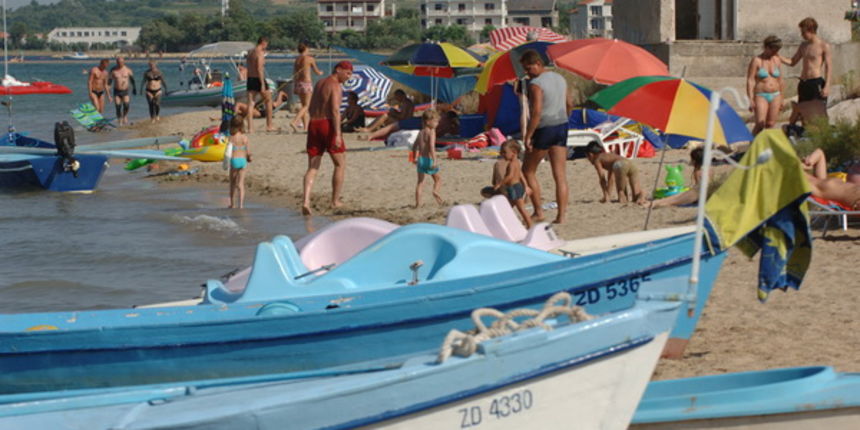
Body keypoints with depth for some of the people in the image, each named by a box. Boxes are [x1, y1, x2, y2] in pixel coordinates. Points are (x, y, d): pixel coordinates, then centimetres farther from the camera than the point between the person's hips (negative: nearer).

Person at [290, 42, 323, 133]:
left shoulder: (296, 59, 10)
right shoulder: (310, 58, -5)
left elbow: (294, 74, 11)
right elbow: (316, 72, 3)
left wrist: (294, 87, 16)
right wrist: (320, 72, 27)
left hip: (298, 83, 6)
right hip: (306, 83, -6)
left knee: (304, 105, 15)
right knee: (306, 106, -7)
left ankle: (305, 127, 13)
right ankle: (294, 122, -26)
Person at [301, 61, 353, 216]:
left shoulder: (319, 83, 18)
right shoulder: (335, 86, -9)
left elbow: (310, 109, 24)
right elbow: (335, 110, -20)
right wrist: (338, 134, -24)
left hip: (313, 123, 7)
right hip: (328, 125, -7)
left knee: (313, 168, 4)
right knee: (340, 164, 10)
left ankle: (305, 201, -14)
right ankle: (335, 201, 13)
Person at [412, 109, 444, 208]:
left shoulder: (421, 132, 12)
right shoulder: (431, 131, -10)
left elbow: (414, 146, 20)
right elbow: (431, 146, -23)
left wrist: (415, 158, 34)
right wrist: (434, 161, -25)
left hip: (420, 159, 5)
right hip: (429, 159, -5)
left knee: (420, 182, 8)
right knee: (438, 178, 14)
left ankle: (418, 203, 2)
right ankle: (436, 190, -15)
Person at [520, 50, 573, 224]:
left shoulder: (535, 84, -16)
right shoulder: (560, 79, 10)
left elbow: (536, 112, -23)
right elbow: (569, 104, 17)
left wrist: (528, 136, -19)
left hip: (543, 130, -7)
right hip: (562, 127, 7)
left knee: (528, 170, 10)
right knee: (560, 174, 4)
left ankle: (538, 212, 7)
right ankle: (561, 215, 1)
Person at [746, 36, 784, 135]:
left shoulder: (777, 60, 11)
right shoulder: (756, 61, -5)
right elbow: (750, 81, -8)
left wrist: (781, 99, 17)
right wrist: (751, 100, -16)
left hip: (775, 96, 5)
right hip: (761, 96, -5)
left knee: (771, 125, 1)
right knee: (760, 124, -16)